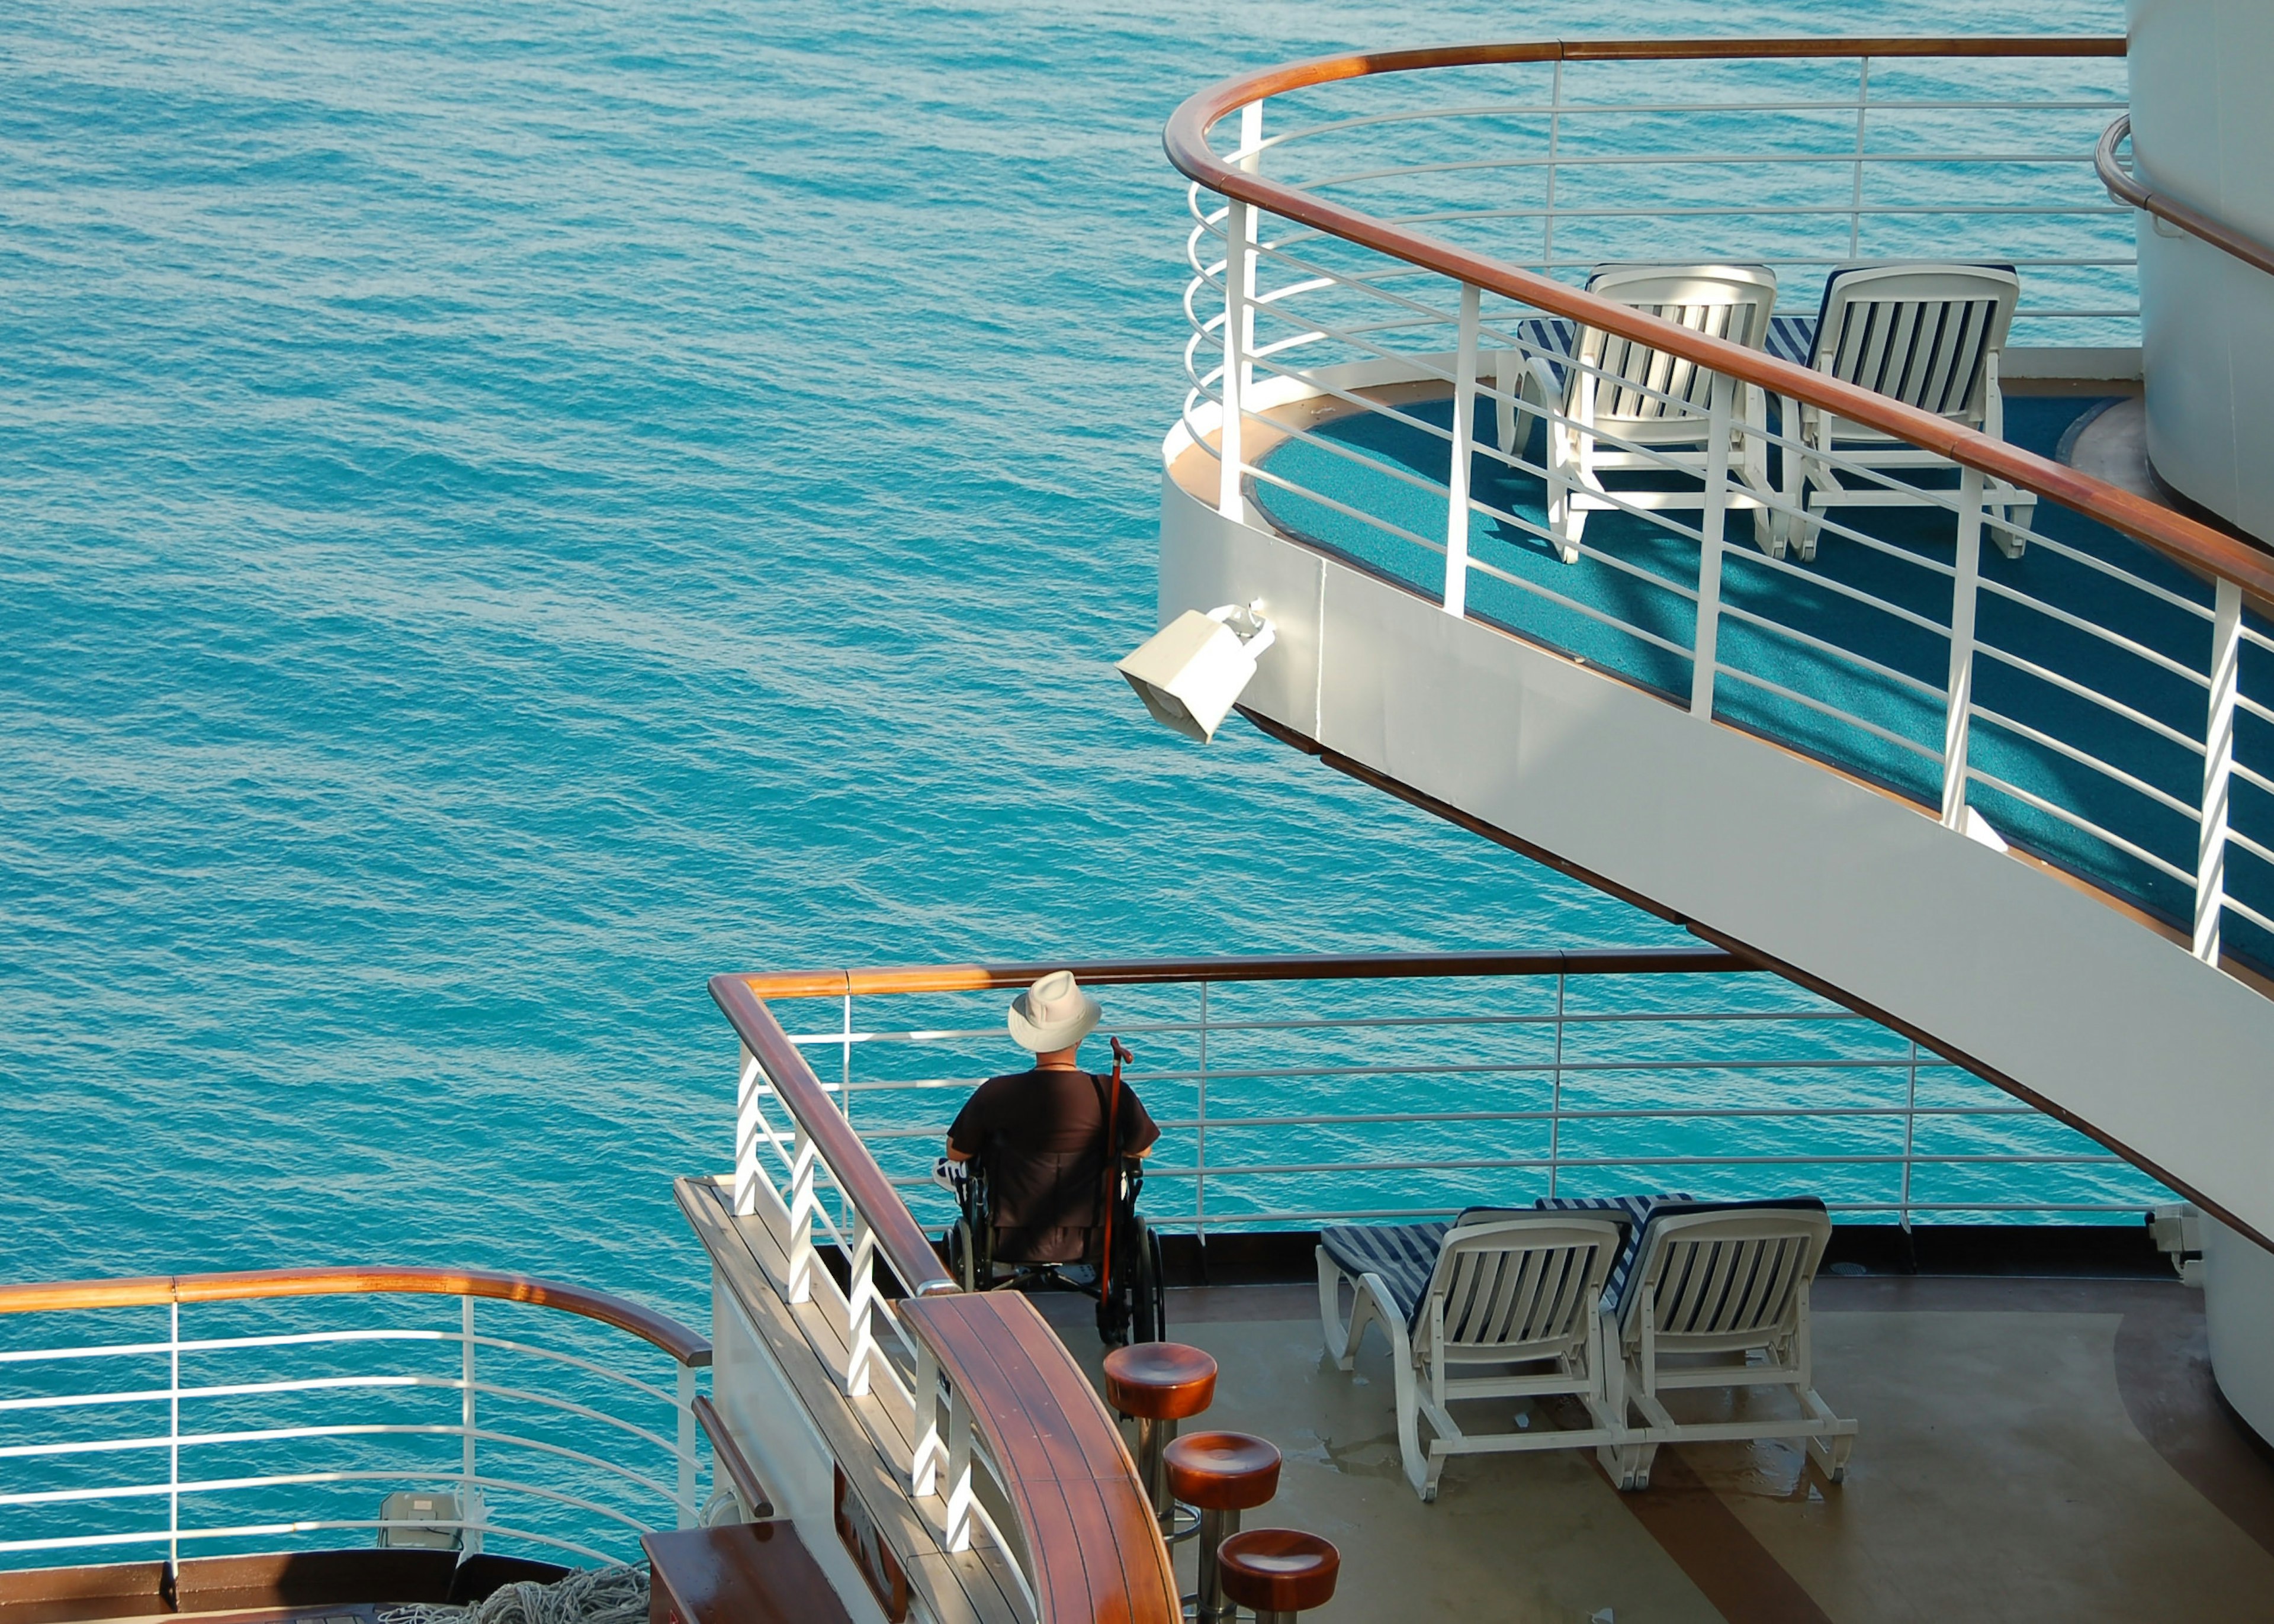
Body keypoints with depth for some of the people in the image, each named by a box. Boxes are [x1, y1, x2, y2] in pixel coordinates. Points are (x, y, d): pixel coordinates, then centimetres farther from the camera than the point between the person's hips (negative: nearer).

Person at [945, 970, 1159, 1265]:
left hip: (1013, 1248, 0)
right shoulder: (1113, 1095, -16)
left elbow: (956, 1154, 0)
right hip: (1090, 1248, 0)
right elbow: (1142, 1151, 3)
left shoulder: (995, 1094, -16)